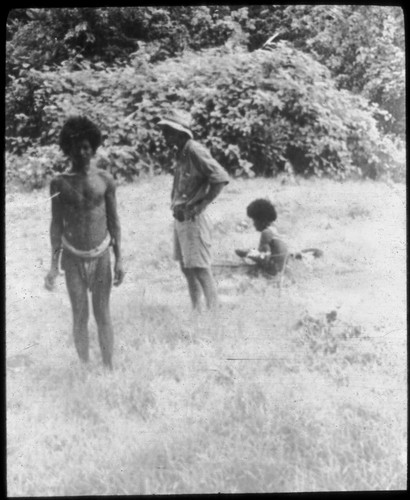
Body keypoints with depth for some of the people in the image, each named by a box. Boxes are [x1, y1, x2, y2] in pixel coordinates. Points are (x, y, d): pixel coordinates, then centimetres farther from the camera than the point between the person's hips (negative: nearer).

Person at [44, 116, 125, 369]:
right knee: (80, 317, 4)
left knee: (103, 315, 5)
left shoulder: (105, 179, -2)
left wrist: (119, 259, -1)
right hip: (73, 256, 0)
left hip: (101, 255, 0)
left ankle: (109, 369, 13)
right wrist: (54, 265, -2)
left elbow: (114, 221, 3)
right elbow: (56, 225, 1)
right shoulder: (59, 183, -3)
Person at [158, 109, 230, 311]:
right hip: (180, 218, 9)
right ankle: (196, 311, 25)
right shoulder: (180, 152, 10)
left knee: (201, 270, -6)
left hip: (193, 219, -9)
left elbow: (221, 178, -22)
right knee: (186, 268, 15)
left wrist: (200, 206, -19)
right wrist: (175, 205, 12)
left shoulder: (195, 151, -16)